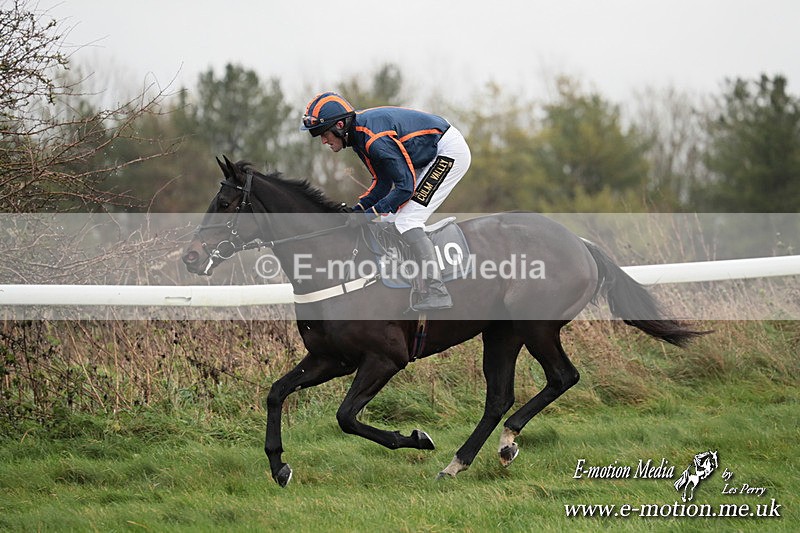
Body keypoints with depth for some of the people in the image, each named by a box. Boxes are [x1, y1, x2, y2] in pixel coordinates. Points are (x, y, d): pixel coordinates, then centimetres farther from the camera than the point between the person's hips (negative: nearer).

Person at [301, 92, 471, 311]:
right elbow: (383, 182, 7)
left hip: (450, 152, -10)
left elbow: (406, 186, -25)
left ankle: (436, 292, -20)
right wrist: (358, 209, -4)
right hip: (430, 156, 10)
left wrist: (371, 213, -21)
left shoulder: (375, 139, -29)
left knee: (406, 221, -17)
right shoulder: (358, 132, 1)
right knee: (390, 218, 10)